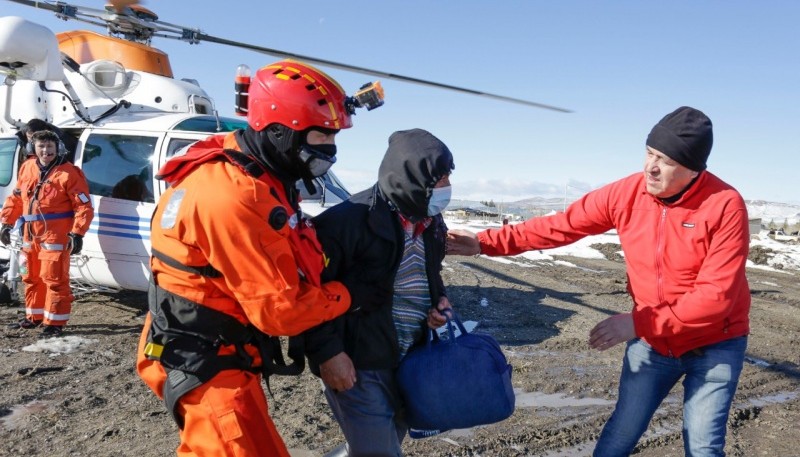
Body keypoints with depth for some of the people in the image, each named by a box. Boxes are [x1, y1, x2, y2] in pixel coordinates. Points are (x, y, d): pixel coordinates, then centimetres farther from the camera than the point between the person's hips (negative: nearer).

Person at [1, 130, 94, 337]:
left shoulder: (68, 173, -12)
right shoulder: (27, 168, 9)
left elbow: (84, 206, -14)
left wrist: (77, 233, -19)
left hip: (56, 237, -7)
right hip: (31, 236, 7)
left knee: (54, 279, -5)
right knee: (31, 278, 18)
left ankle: (55, 322, 5)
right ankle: (34, 316, 33)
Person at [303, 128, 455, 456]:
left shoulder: (430, 224, 5)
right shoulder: (350, 220, -21)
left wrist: (439, 301, 3)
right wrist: (326, 352, -19)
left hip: (410, 365, 8)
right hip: (359, 367, -8)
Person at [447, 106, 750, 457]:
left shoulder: (725, 206, -23)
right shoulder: (627, 193, -13)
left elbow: (715, 295, -25)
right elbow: (561, 226, -10)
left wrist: (637, 323, -26)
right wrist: (486, 243, -16)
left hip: (714, 346, -2)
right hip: (652, 339, 3)